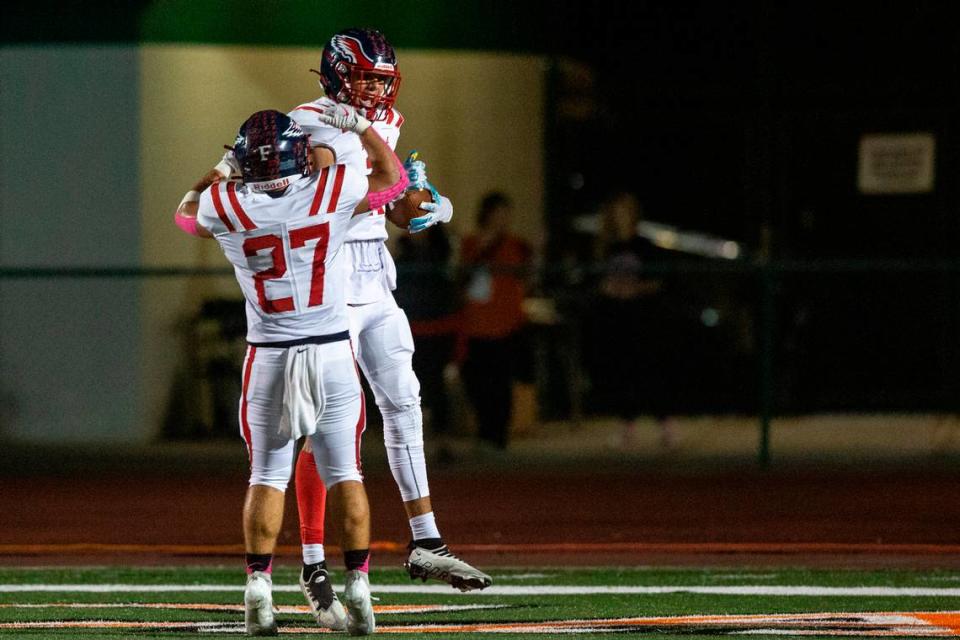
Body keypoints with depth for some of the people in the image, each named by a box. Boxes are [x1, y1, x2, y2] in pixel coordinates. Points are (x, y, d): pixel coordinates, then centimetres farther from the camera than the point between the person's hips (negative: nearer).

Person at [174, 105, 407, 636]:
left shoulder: (225, 207, -7)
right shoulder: (332, 193, -8)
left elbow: (186, 213, 19)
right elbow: (393, 177, 13)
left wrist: (221, 174, 31)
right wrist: (360, 127, 21)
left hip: (269, 358, 0)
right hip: (333, 352, 0)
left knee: (267, 476, 7)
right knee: (345, 473, 6)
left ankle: (258, 585, -3)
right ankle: (358, 586, 2)